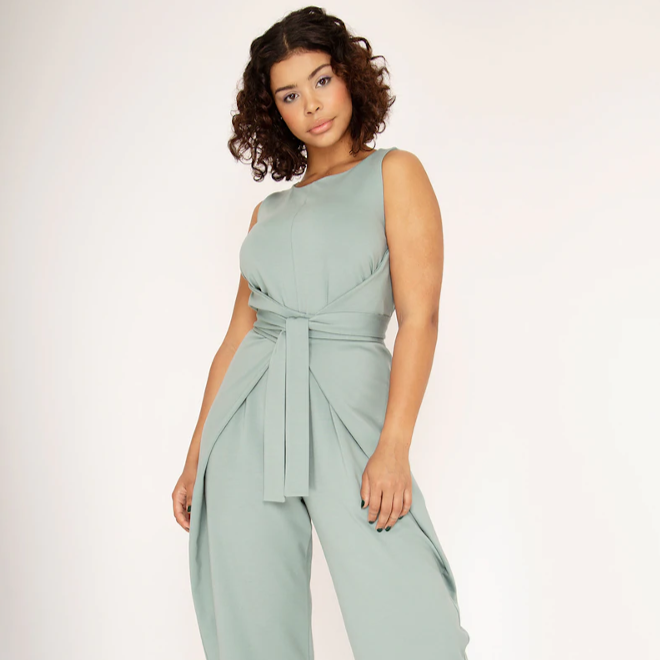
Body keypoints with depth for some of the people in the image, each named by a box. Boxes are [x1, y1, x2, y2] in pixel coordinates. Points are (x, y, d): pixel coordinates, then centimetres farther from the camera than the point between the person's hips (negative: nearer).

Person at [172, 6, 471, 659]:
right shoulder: (269, 211, 19)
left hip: (348, 403, -4)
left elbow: (420, 314, -5)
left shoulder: (394, 173, 6)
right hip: (249, 418, 5)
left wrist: (394, 446, -16)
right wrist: (195, 459, 14)